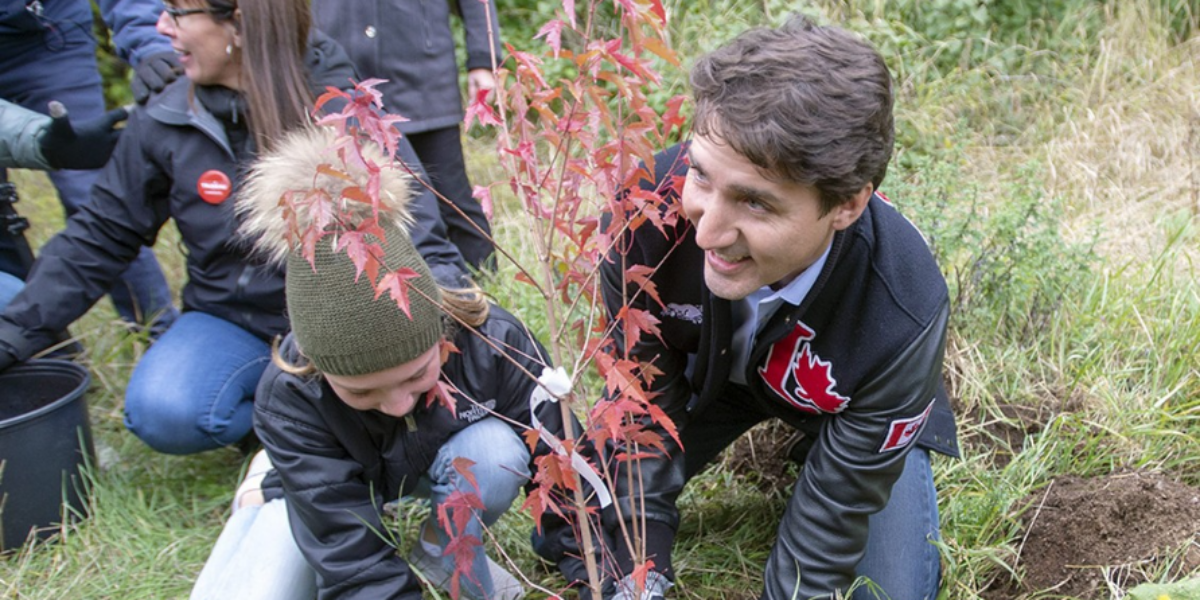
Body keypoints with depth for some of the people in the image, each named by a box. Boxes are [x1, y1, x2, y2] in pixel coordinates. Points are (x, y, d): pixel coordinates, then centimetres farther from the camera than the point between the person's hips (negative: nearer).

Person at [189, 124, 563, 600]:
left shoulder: (493, 343, -35)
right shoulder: (290, 399, -35)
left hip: (455, 464, 0)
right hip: (321, 486, 0)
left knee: (496, 448, -35)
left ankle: (444, 557, -6)